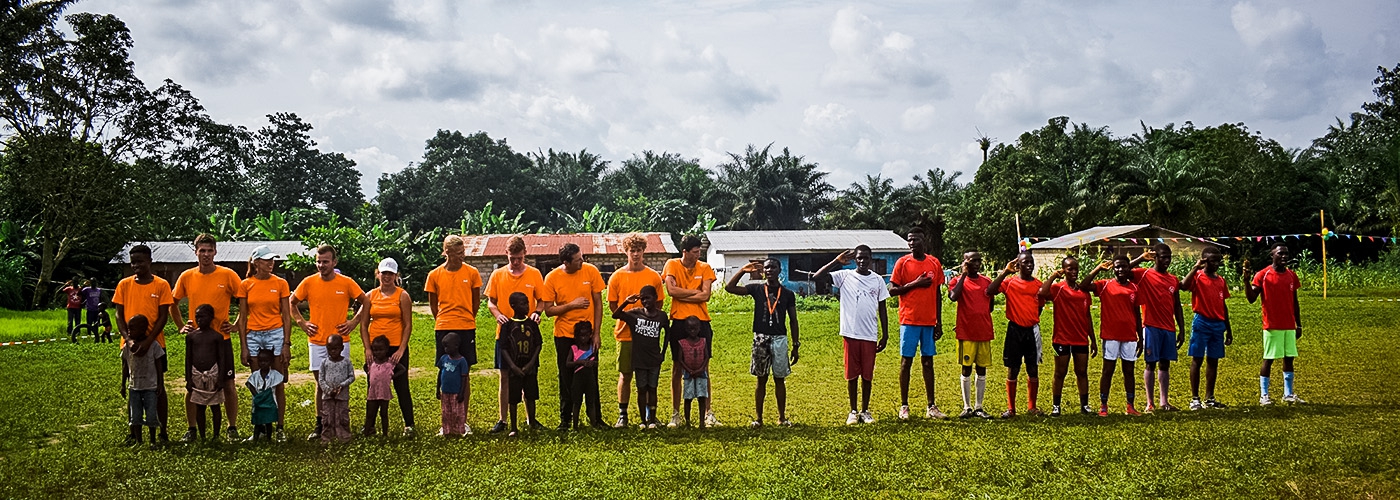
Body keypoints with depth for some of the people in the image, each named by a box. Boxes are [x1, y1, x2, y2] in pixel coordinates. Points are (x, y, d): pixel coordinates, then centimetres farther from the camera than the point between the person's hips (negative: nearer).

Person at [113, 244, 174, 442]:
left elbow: (163, 317, -7)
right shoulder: (124, 284, 3)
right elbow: (119, 314, 2)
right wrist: (128, 338, -15)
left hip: (154, 343, -2)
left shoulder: (161, 285, -4)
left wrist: (147, 341, -17)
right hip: (130, 344, 2)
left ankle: (163, 432, 8)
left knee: (158, 387, 3)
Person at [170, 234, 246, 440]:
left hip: (221, 338, -2)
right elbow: (173, 304, 16)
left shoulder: (228, 275, -6)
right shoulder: (186, 277, 2)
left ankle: (232, 428, 12)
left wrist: (236, 325, -5)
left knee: (228, 385, 2)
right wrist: (181, 326, 6)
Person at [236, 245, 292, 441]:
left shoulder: (280, 284, 2)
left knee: (278, 383, -1)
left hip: (276, 334, -1)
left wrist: (286, 344, -4)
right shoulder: (246, 285, 4)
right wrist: (243, 346, 1)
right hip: (253, 336, 1)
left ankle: (280, 427, 4)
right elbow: (242, 317, 6)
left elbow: (286, 316, 2)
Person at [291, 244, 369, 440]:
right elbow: (292, 303, 15)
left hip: (340, 341, -1)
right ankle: (320, 426, 10)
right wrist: (302, 323, 6)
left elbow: (365, 302, 10)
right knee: (321, 384, 4)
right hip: (316, 341, 1)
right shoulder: (309, 283, 1)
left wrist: (353, 322, 2)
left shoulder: (347, 283, -2)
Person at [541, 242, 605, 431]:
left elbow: (598, 303, 0)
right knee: (566, 380, 5)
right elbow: (548, 310, -5)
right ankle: (565, 419, 16)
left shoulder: (591, 271, -5)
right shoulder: (552, 278, -8)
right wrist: (572, 305, -17)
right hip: (564, 335, 0)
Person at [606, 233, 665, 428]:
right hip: (625, 333, -1)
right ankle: (622, 415, 9)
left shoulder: (654, 277, 3)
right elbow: (612, 306, 5)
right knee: (625, 375, 2)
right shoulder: (617, 277, 2)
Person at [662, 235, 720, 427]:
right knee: (677, 368, 4)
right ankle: (675, 414, 11)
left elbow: (705, 296, -7)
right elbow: (671, 290, -14)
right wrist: (695, 292, -8)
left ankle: (707, 413, 10)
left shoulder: (705, 268, 5)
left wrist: (682, 295, -9)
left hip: (701, 322, 1)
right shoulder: (672, 265, 0)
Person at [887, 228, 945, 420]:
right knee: (906, 361, 0)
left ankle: (931, 407, 10)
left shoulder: (935, 263, 7)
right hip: (909, 320, -3)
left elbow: (938, 293, 11)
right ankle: (904, 406, 5)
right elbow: (892, 290, -4)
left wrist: (939, 322, 8)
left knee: (928, 361, 6)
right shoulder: (902, 263, -2)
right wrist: (915, 284, -15)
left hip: (929, 321, 3)